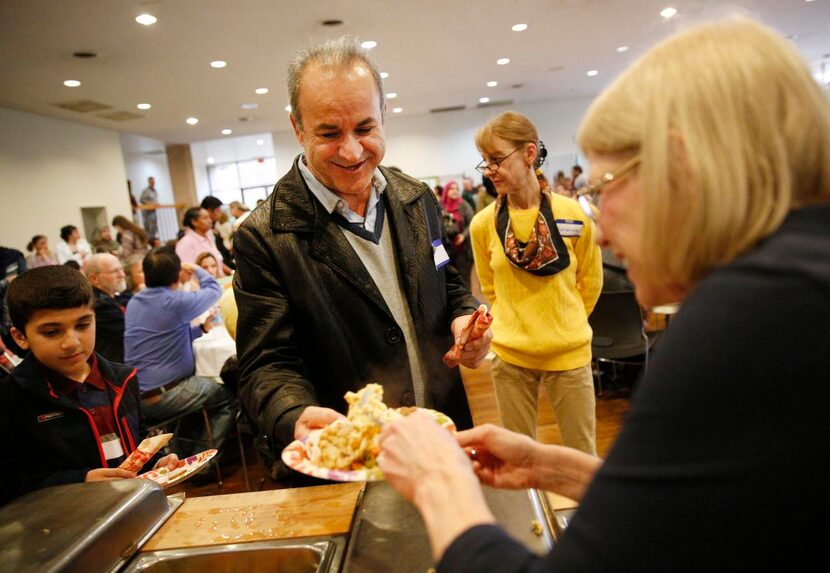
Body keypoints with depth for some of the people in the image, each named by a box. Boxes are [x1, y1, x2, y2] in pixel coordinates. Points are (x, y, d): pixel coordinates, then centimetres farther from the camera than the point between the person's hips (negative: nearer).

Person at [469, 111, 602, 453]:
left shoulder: (573, 217, -9)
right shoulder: (483, 224, -6)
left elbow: (590, 282, 5)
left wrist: (566, 326, 8)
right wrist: (515, 325, 8)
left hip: (568, 352, 0)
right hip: (510, 355, 1)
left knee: (582, 454, 14)